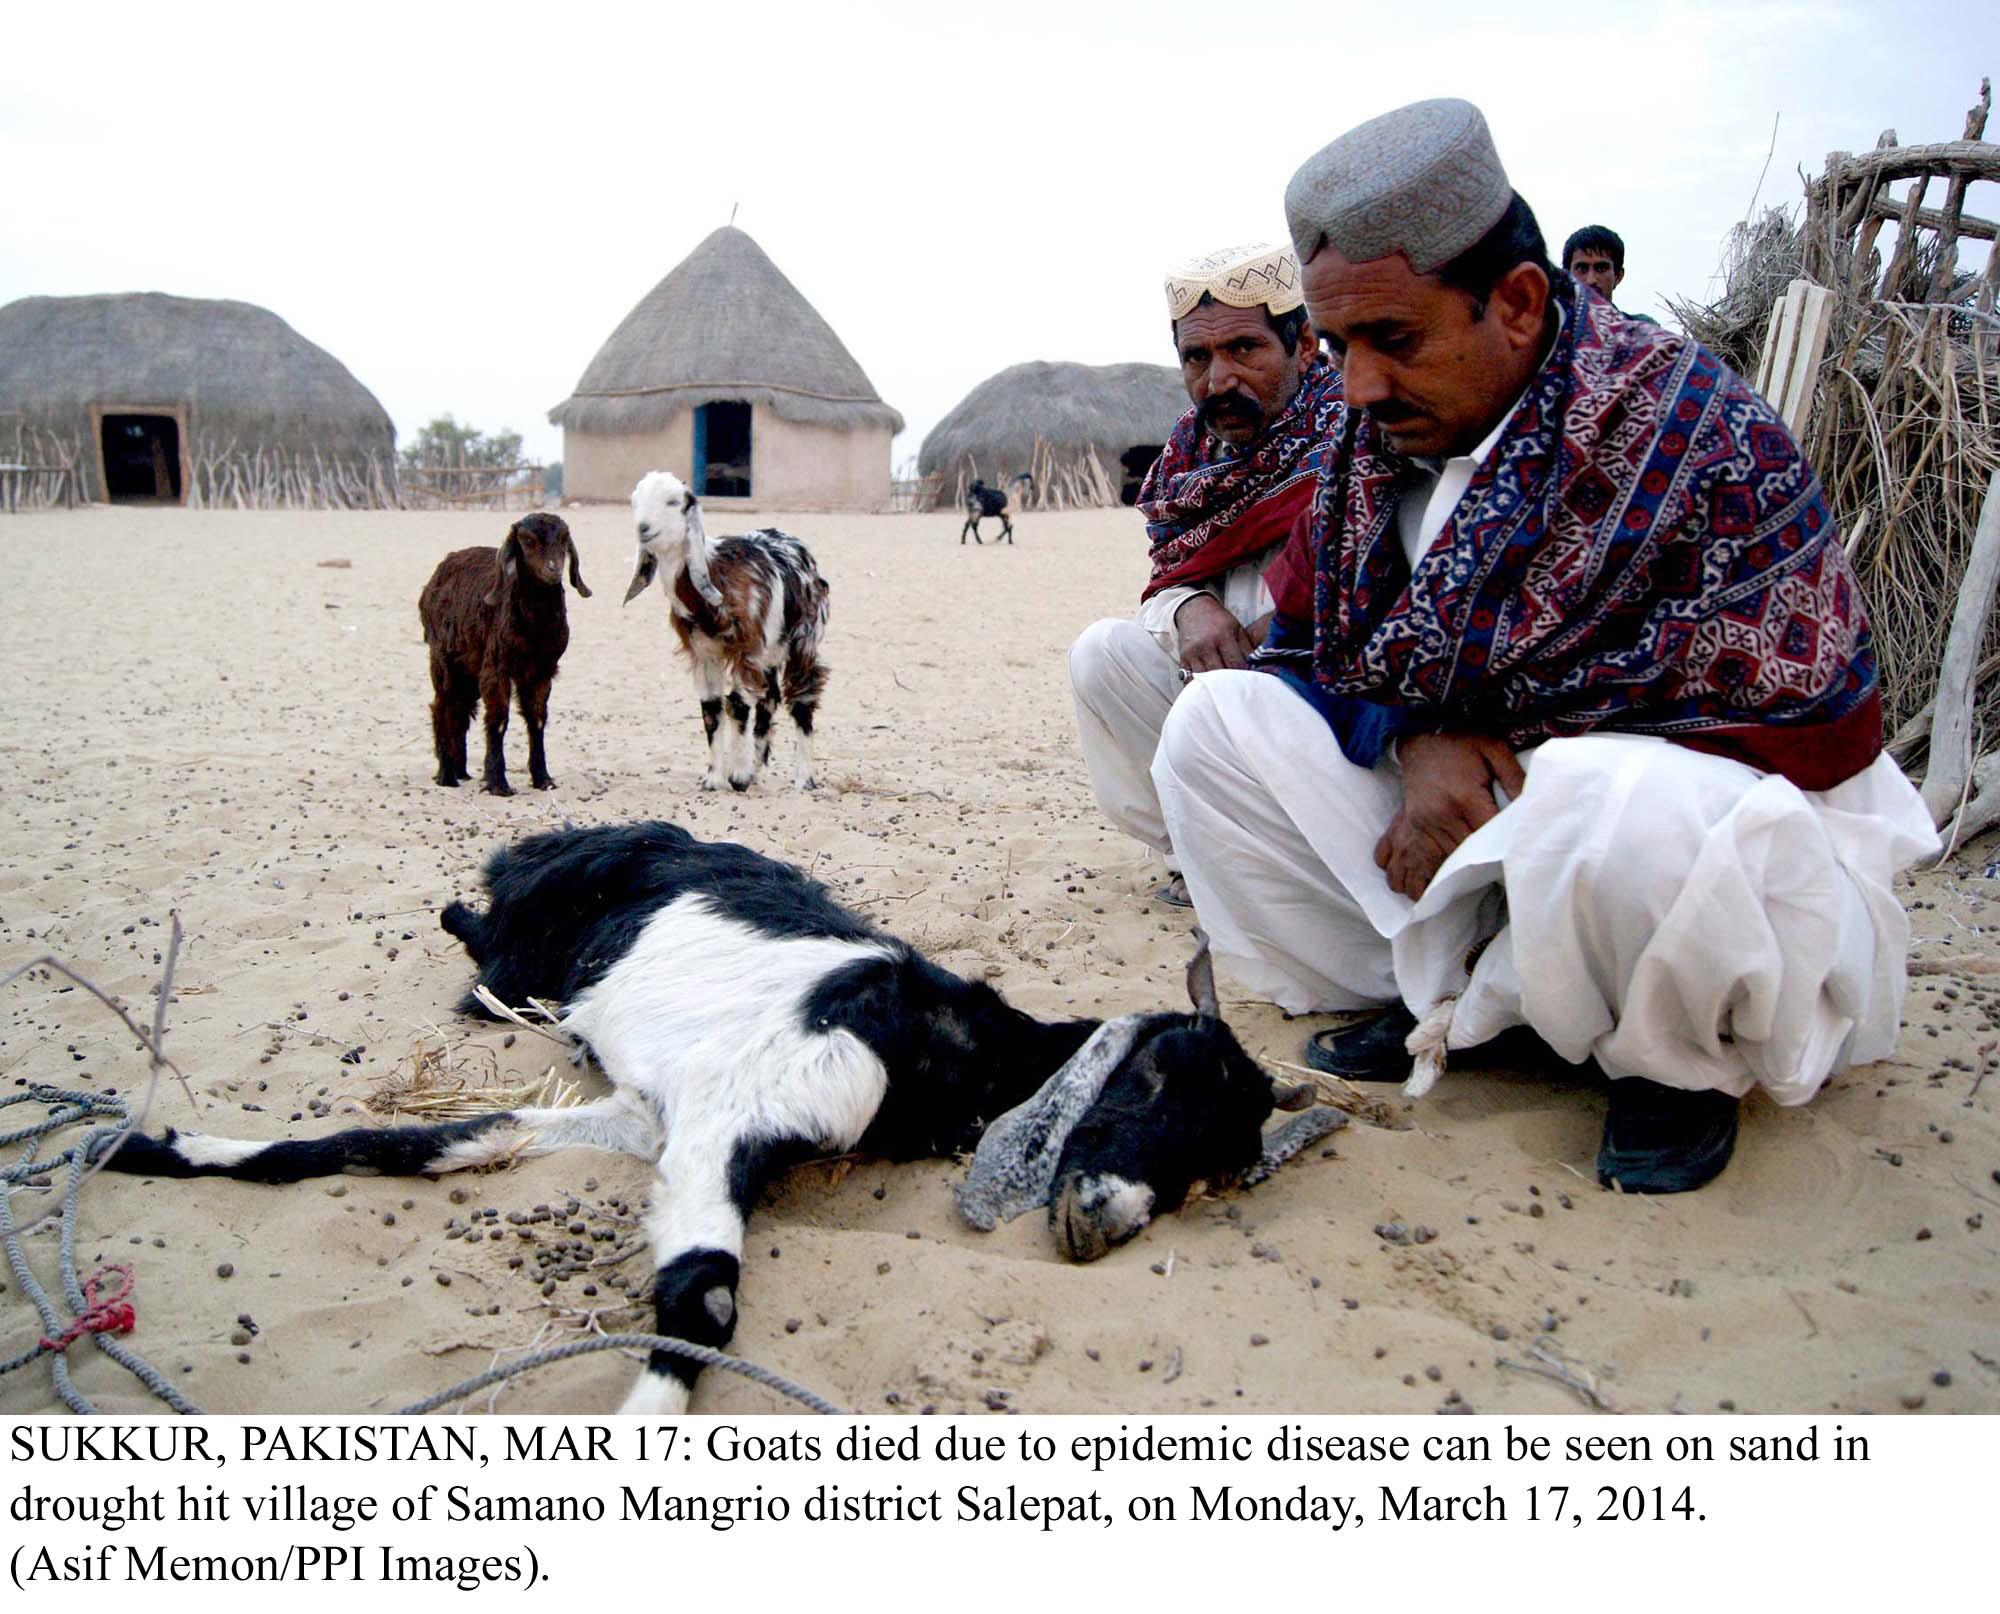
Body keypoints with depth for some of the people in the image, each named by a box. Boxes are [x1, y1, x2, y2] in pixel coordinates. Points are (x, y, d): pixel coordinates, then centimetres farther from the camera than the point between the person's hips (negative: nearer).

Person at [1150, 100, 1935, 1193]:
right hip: (1480, 790, 7)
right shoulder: (1371, 444, -1)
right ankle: (1435, 996, -1)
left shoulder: (1696, 439, -21)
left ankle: (1679, 1062, -8)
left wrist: (1505, 778, -20)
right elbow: (1311, 647, 7)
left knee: (1619, 812, -44)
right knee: (1215, 718, -3)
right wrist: (1415, 743, -16)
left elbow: (1804, 738, -22)